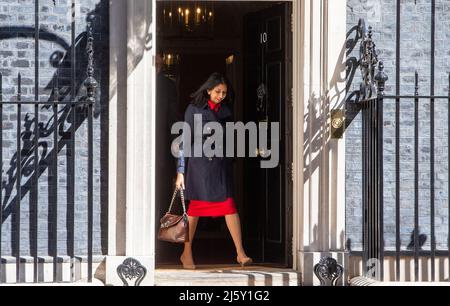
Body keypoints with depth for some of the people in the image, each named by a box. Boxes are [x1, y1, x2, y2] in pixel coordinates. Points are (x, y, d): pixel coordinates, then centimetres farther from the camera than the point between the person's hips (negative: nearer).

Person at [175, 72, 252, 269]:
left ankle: (240, 253, -9)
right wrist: (181, 171, -4)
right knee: (196, 207, 1)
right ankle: (187, 254, 13)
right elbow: (185, 140, -1)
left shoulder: (226, 110, 10)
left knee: (229, 205, -7)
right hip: (199, 163, -3)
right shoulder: (194, 109, -1)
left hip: (221, 164, 3)